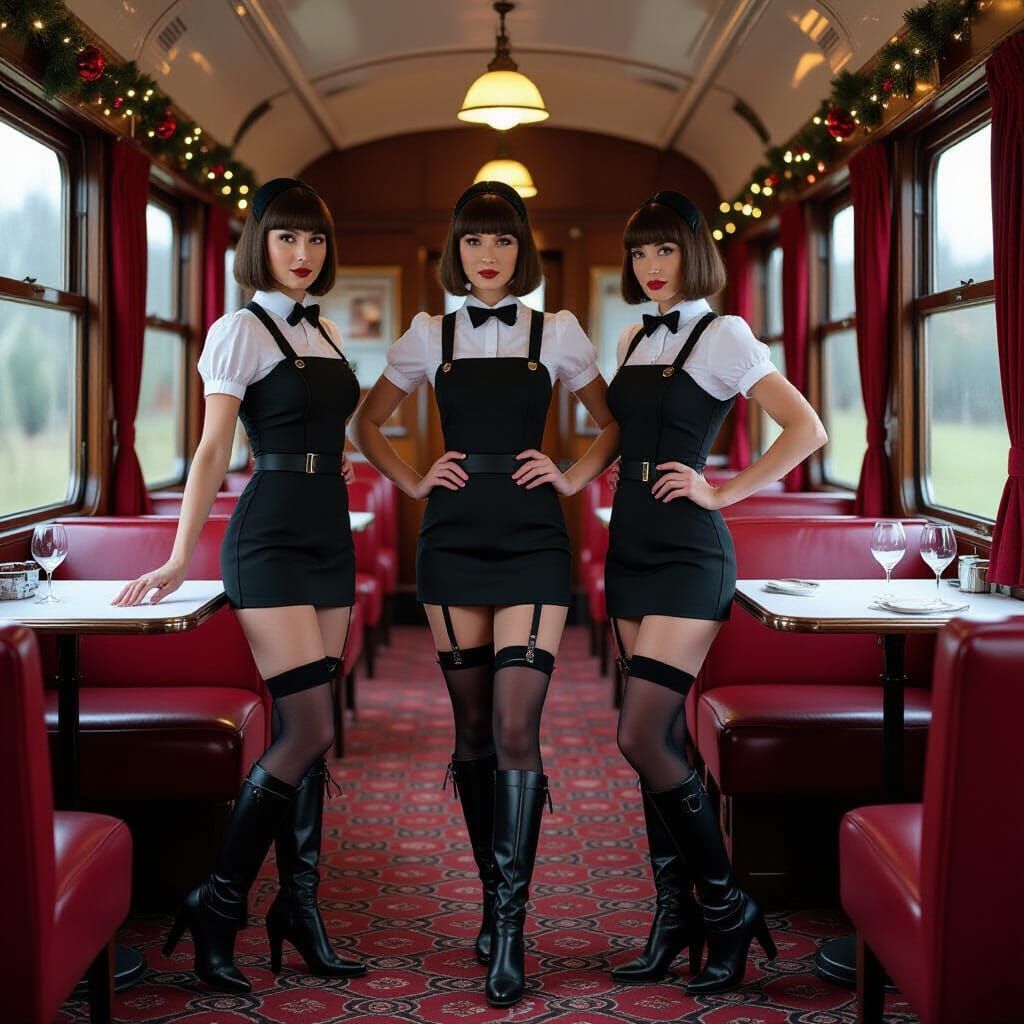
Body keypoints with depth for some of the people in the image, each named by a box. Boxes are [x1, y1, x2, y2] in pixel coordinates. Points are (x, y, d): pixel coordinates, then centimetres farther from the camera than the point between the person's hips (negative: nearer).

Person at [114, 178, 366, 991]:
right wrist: (180, 557, -16)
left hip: (331, 535, 7)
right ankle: (216, 908, 0)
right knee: (310, 731, -12)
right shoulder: (242, 330, -5)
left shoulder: (327, 333, 16)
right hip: (272, 537, -7)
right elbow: (214, 450, -10)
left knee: (304, 732, 7)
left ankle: (299, 911, 14)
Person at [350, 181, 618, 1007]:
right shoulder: (430, 334, 9)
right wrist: (414, 482, 7)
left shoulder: (557, 332, 5)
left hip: (532, 539, -2)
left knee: (516, 730, -12)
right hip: (453, 536, 2)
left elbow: (612, 423, 15)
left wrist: (574, 478, 1)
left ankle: (510, 927, -7)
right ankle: (496, 898, 19)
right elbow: (369, 423, 19)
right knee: (473, 729, 6)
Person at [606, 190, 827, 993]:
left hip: (687, 551, -7)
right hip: (631, 544, 7)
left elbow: (807, 430, -14)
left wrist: (723, 490, -14)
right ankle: (677, 916, 17)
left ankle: (726, 907, 2)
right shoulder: (635, 340, 15)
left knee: (643, 738, -14)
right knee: (660, 739, 9)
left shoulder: (721, 336, -6)